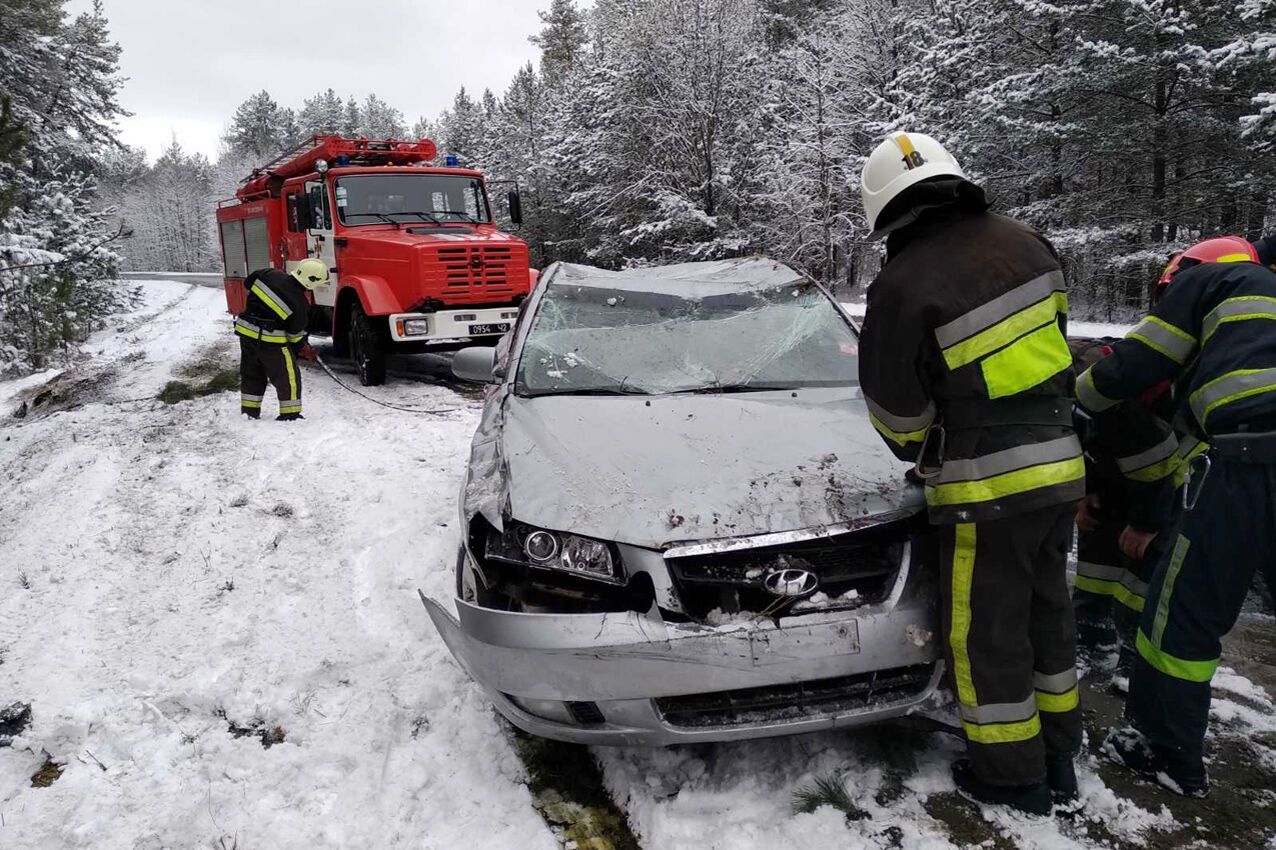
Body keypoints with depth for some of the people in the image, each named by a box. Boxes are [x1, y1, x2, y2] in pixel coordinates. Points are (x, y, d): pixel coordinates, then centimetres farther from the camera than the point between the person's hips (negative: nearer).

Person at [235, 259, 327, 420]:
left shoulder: (270, 274, -4)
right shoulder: (299, 304, -16)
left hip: (245, 330, 7)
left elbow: (248, 283, 13)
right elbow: (295, 333, -6)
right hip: (270, 340, -7)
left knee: (251, 373, 21)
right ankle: (290, 415, 11)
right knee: (288, 376, 7)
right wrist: (299, 347, 13)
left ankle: (249, 411, 30)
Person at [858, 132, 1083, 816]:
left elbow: (896, 409, -10)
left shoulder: (903, 286, -18)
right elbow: (1055, 347, 13)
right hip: (1058, 467, 7)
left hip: (986, 486, -7)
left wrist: (921, 453, 11)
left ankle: (1012, 775, 23)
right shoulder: (1024, 244, 3)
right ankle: (1057, 756, 36)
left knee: (986, 632, 9)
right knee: (1046, 612, 21)